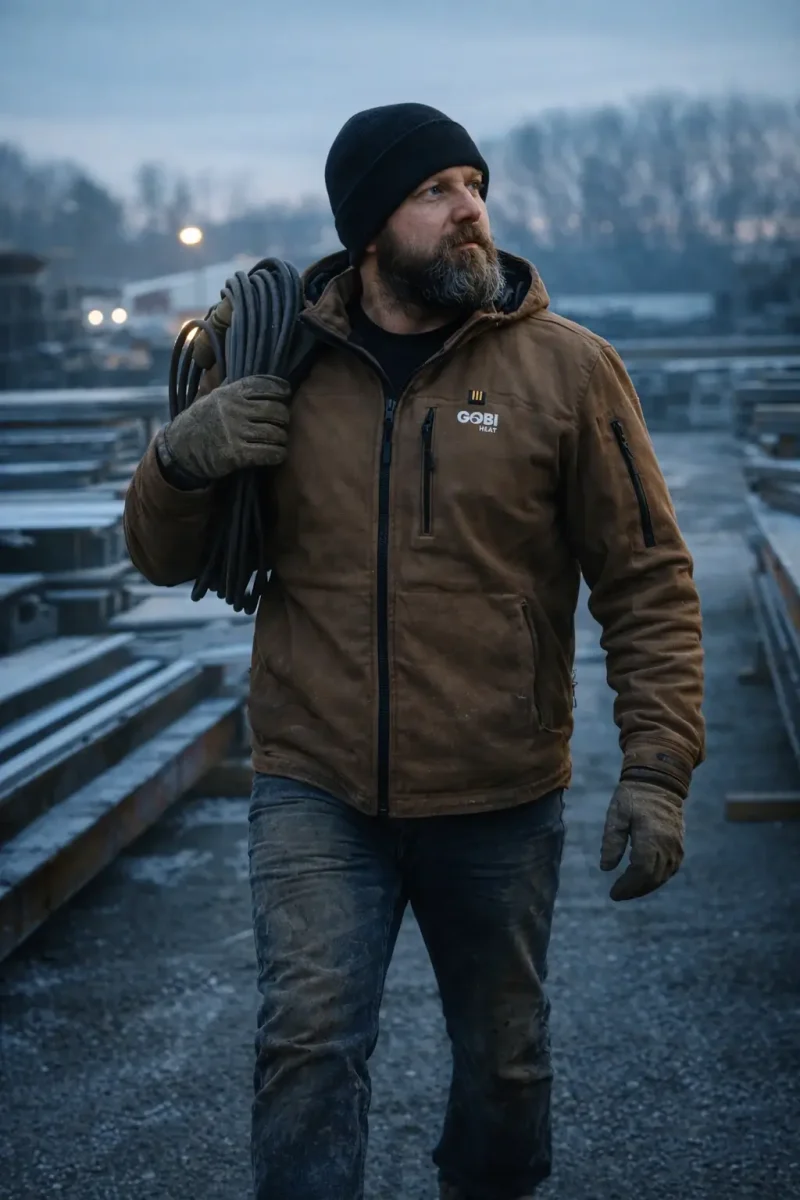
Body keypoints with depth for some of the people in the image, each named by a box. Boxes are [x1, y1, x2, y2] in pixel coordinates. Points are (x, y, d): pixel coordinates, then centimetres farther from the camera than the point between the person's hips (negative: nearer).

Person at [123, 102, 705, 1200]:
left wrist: (657, 766, -11)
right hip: (315, 792, 0)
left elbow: (648, 581, -2)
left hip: (501, 802, 0)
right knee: (308, 1040, -10)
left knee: (503, 1054, 15)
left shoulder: (566, 368, -3)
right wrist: (182, 459, -13)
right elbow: (163, 558, 9)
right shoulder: (275, 362, 2)